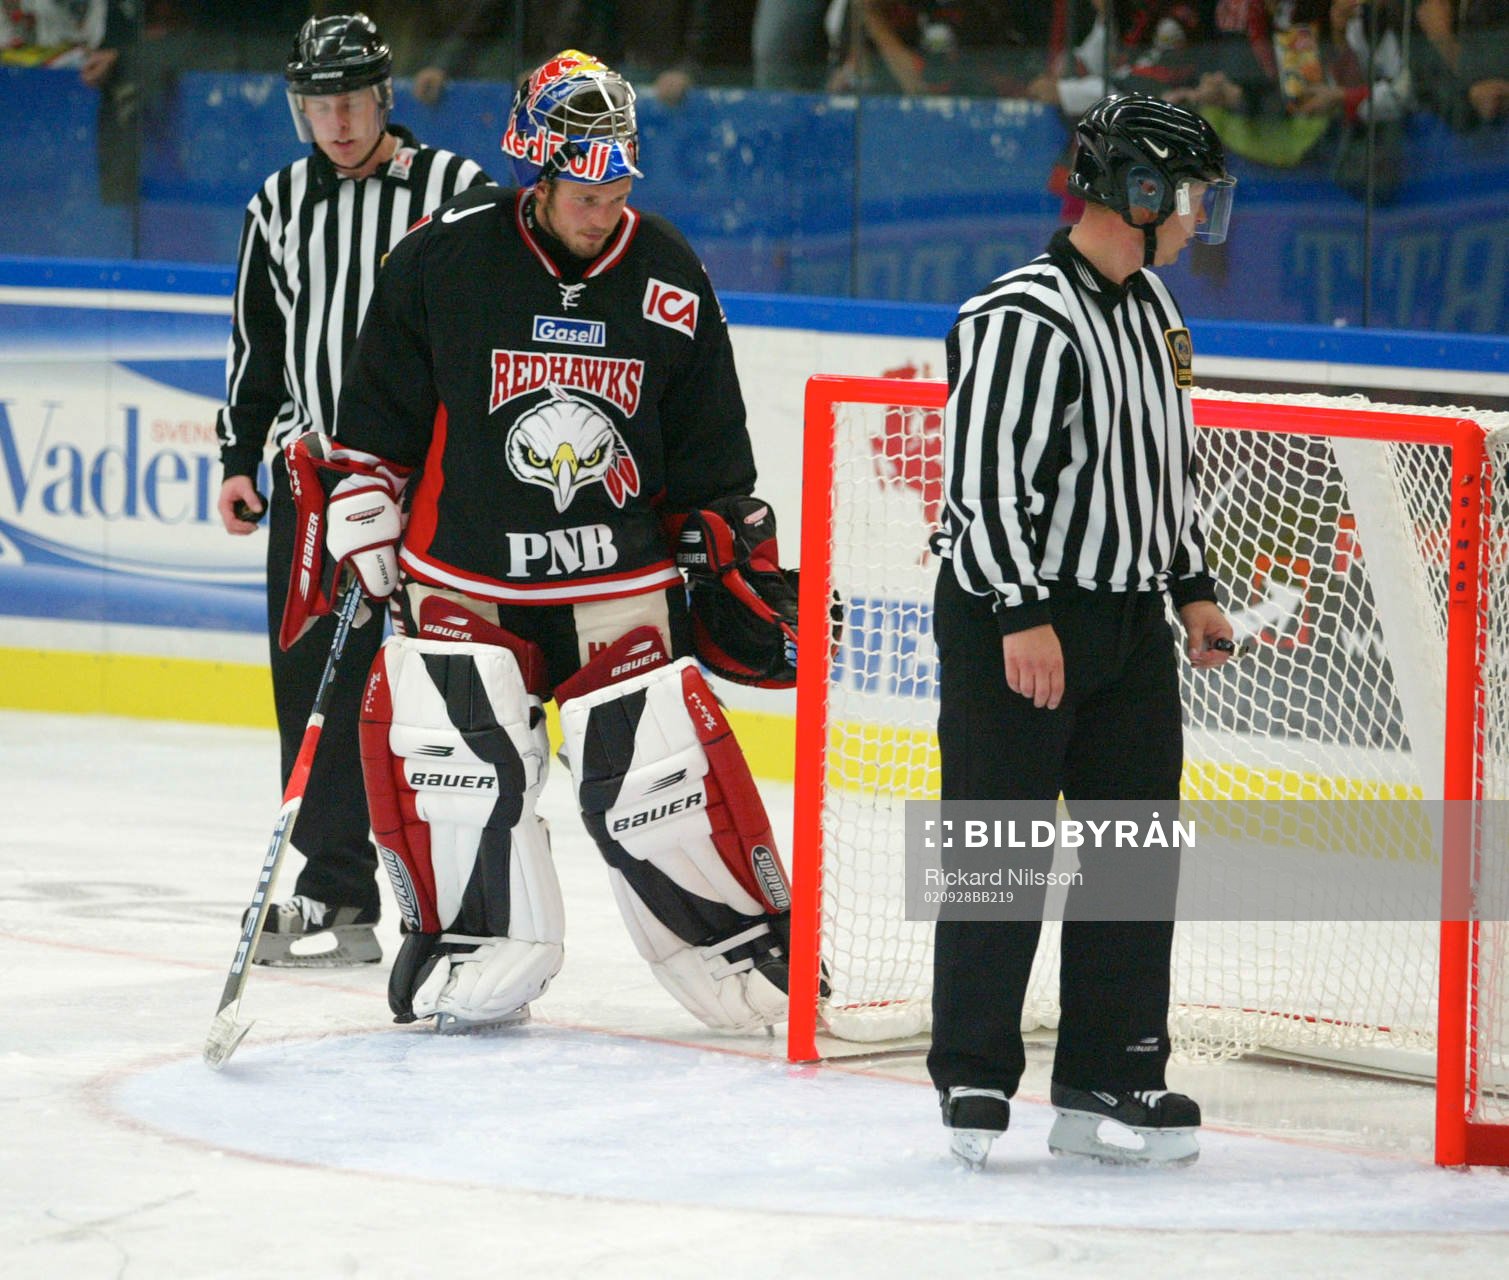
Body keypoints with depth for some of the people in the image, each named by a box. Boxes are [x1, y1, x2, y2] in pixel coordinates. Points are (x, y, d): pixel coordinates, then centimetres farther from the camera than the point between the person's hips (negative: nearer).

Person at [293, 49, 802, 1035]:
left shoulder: (670, 281, -2)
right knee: (448, 750, -16)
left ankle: (750, 941, 9)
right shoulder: (446, 259, -9)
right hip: (462, 574, -1)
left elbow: (710, 458, 8)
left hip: (622, 579, 1)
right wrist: (360, 521, -2)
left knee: (659, 767, -8)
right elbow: (377, 416, 3)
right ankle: (476, 951, 2)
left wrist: (742, 564, 4)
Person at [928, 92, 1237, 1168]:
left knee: (1137, 845, 9)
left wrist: (1194, 587, 21)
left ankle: (1109, 1079, 15)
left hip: (1128, 618, 9)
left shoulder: (1150, 306, 12)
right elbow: (984, 475, -21)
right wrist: (1023, 616, -22)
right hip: (1011, 618, -9)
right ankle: (974, 1079, 4)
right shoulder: (1024, 321, -18)